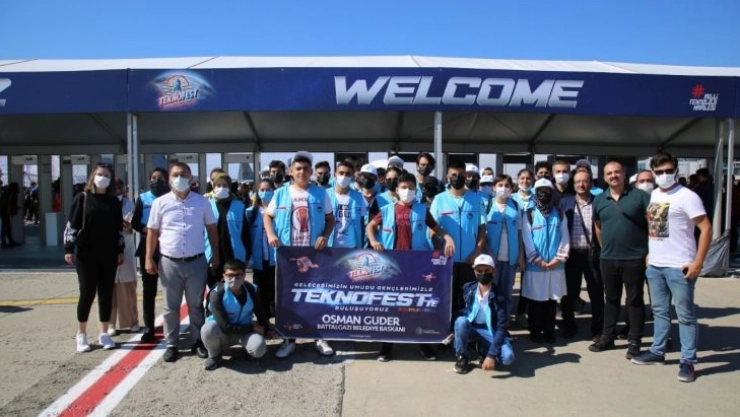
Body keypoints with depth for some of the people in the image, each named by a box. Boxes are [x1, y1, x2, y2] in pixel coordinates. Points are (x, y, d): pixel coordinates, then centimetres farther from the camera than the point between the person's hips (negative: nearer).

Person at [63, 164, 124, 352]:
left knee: (106, 293, 6)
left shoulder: (114, 202, 9)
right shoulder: (82, 198, 1)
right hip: (86, 254, -3)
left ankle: (104, 333, 16)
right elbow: (72, 225, -3)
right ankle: (81, 335, 14)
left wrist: (120, 251, 8)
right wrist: (69, 249, -9)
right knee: (87, 293, 0)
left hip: (108, 254, 3)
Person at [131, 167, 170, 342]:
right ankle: (149, 328, 14)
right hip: (148, 248, 2)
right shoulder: (143, 198, 7)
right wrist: (145, 229, -14)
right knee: (149, 289, 6)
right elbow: (135, 223, 5)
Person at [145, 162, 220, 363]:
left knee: (196, 305, 10)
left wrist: (215, 255, 5)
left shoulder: (202, 202, 3)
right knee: (171, 307, 9)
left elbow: (212, 229, 8)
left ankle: (198, 342, 22)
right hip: (169, 262, 0)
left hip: (196, 262, 0)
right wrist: (149, 258, 1)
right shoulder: (161, 203, 1)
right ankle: (171, 345, 21)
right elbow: (152, 232, 5)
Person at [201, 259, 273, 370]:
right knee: (208, 329, -36)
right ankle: (215, 355, -2)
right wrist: (253, 327, -20)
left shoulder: (252, 290, -11)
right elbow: (225, 327, -27)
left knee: (258, 349, -29)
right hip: (223, 333, -1)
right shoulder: (216, 294, -23)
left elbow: (261, 313, 7)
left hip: (245, 331, 2)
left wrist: (266, 330, -4)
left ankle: (247, 348, 10)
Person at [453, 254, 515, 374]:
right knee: (461, 321, -34)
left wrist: (491, 355, -29)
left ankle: (485, 351, 5)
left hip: (490, 333, -1)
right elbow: (460, 310, 9)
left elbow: (501, 327, -21)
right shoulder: (468, 288, -6)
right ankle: (462, 357, -11)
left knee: (508, 357, -29)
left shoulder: (499, 296, -16)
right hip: (470, 329, 1)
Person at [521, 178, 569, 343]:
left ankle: (549, 332, 19)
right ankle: (535, 332, 15)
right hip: (535, 266, -2)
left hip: (556, 266, 2)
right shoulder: (529, 215, 0)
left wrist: (559, 259, -8)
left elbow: (565, 239, 3)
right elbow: (527, 241, -5)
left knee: (552, 300, 8)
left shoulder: (560, 215, 8)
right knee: (535, 300, 4)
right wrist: (539, 262, -10)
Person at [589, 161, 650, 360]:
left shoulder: (639, 196, -6)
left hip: (634, 258, -4)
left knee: (635, 300, 6)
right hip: (608, 259, 4)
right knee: (611, 299, 14)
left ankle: (634, 342, 16)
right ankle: (607, 337, 24)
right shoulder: (599, 200, 6)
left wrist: (651, 251, -9)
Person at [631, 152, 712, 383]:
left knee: (685, 315, 2)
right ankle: (657, 351, 29)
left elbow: (706, 228, -13)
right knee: (660, 311, 17)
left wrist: (698, 262, -17)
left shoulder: (686, 196, -10)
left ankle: (688, 361, 12)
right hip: (654, 265, 7)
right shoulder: (653, 195, 12)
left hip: (679, 267, -7)